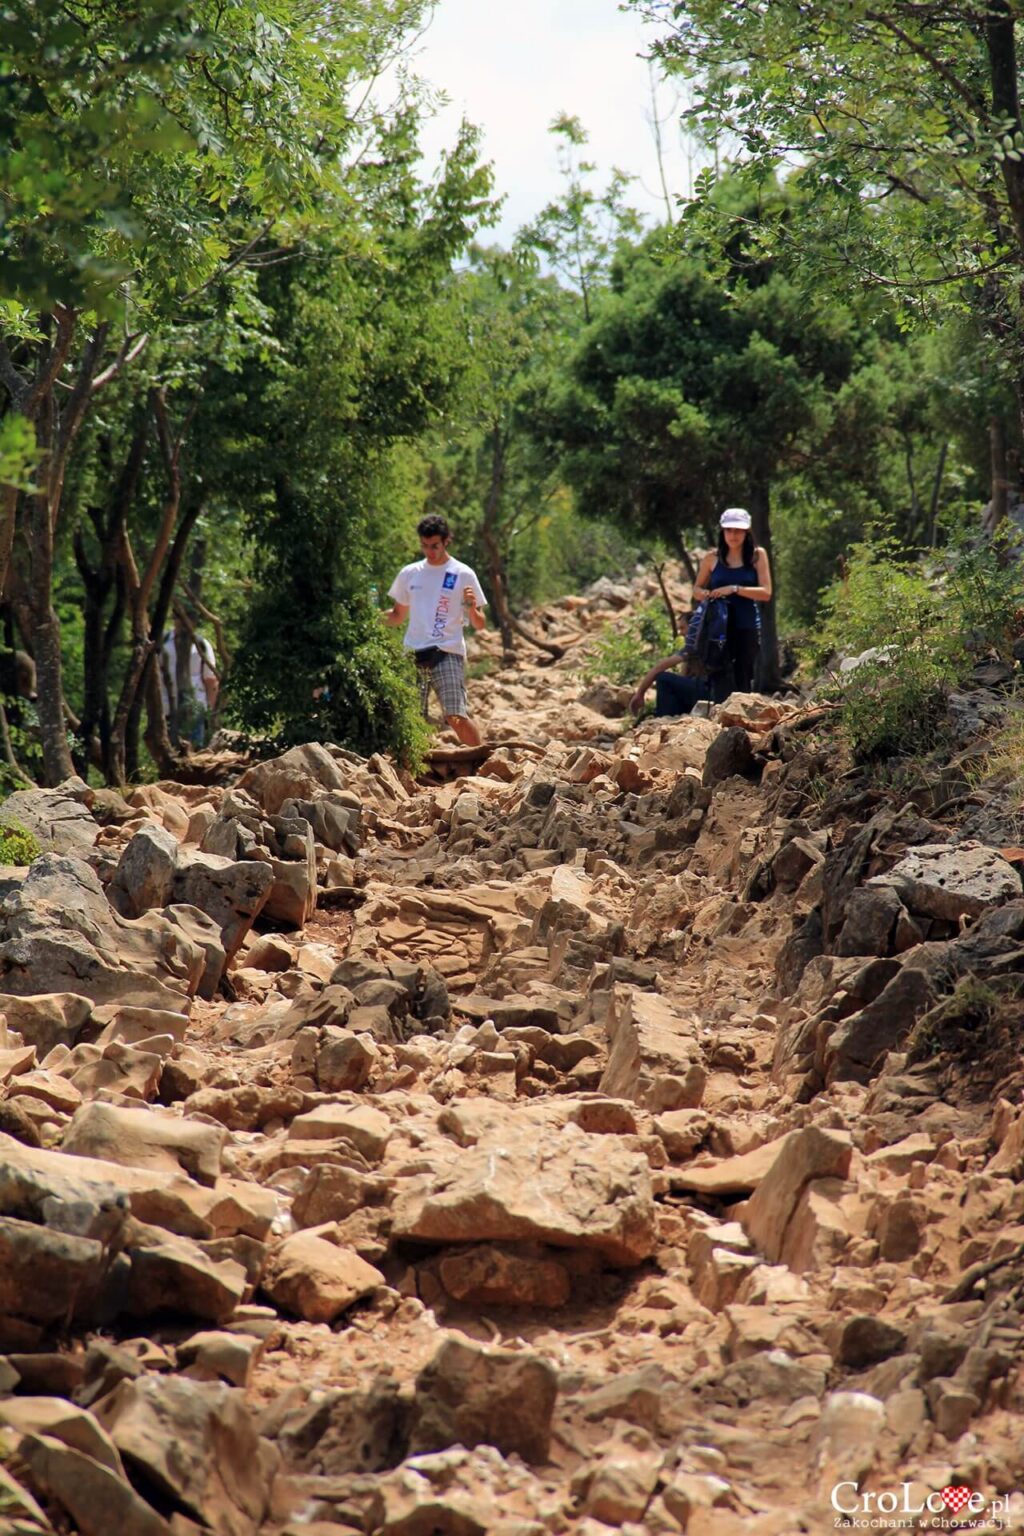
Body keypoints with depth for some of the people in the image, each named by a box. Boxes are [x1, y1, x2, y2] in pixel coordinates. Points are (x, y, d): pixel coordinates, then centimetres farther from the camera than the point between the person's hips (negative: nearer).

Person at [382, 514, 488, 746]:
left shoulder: (463, 574, 2)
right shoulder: (409, 574, 13)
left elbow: (480, 625, 4)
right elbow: (398, 616, 23)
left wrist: (472, 608, -19)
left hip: (447, 653, -4)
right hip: (412, 655, 4)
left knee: (457, 717, -17)